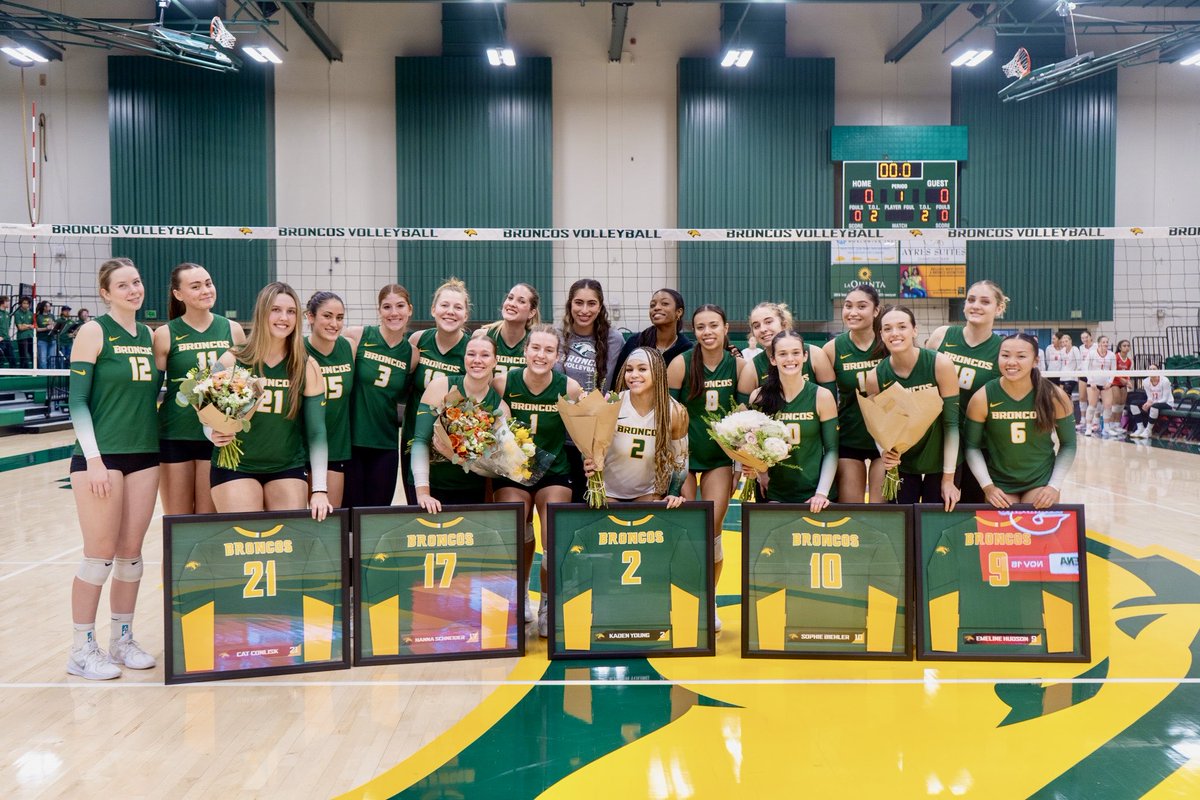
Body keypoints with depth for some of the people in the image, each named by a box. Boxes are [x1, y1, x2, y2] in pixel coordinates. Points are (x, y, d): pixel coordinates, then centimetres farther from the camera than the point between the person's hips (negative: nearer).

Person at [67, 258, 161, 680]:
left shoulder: (149, 336, 11)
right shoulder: (94, 332, -6)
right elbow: (77, 400, -9)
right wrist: (93, 459, -16)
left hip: (144, 455, 6)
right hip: (101, 455, -6)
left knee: (131, 552, 10)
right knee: (100, 554, -3)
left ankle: (122, 640, 22)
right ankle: (82, 649, 10)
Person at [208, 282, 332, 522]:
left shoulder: (307, 367, -1)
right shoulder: (232, 360, -3)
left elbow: (316, 432, -2)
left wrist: (319, 489, -9)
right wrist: (214, 434, -22)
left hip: (288, 468, 1)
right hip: (234, 467, -1)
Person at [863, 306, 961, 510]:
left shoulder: (940, 365, -17)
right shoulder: (875, 378, -11)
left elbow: (951, 423, -13)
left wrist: (948, 478, -11)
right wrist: (884, 453, -22)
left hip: (940, 462, -1)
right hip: (901, 464, 2)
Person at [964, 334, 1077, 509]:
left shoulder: (1055, 397, -13)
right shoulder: (982, 398, -15)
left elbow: (1068, 445, -1)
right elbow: (972, 446, -5)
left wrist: (1055, 485, -10)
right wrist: (987, 486, -14)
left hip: (1041, 481, 0)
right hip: (999, 483, 0)